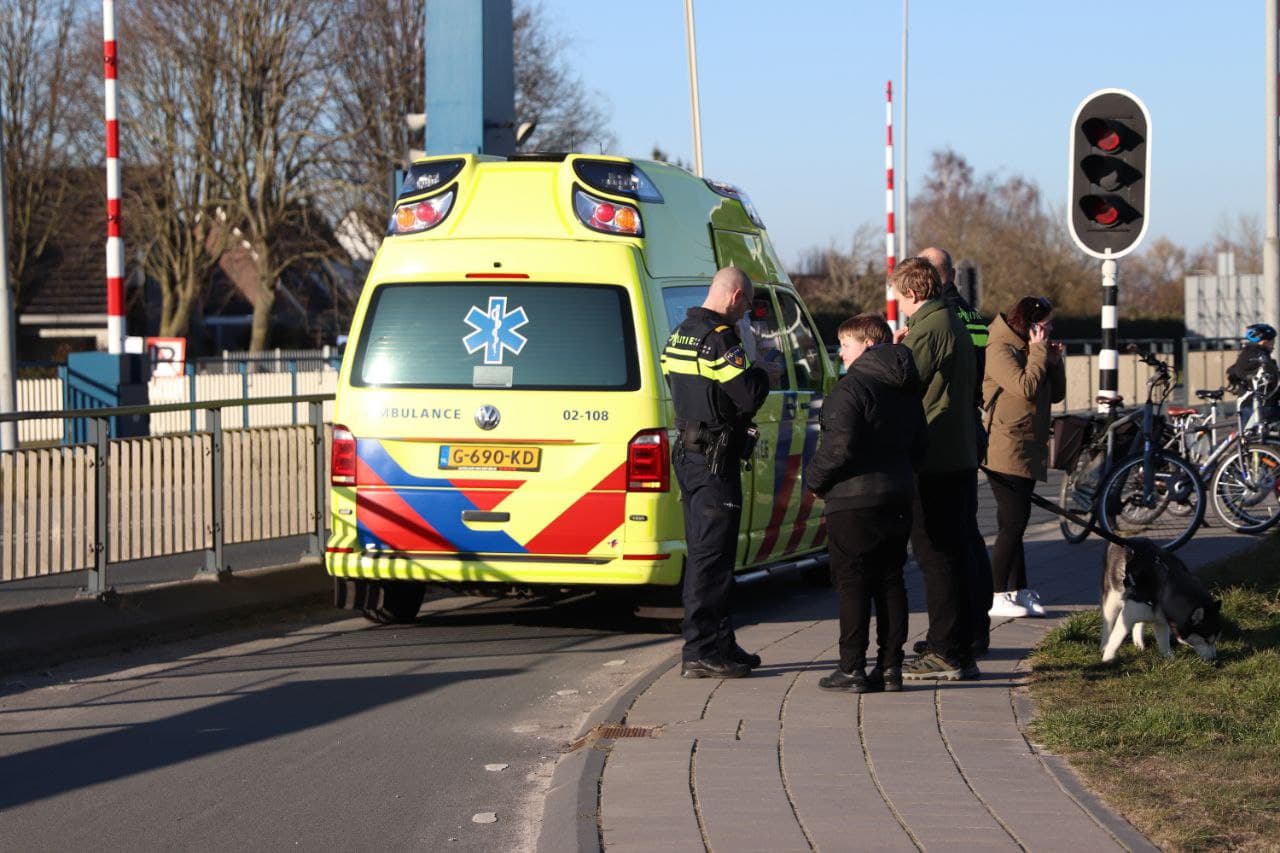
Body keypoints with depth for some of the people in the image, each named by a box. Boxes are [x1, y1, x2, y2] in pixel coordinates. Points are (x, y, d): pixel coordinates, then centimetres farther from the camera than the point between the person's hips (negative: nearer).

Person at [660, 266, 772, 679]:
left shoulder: (679, 335, 14)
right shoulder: (718, 337, -17)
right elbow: (749, 396, -22)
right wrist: (763, 376, -1)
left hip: (688, 454, 10)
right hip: (715, 459, -10)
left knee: (705, 551, 15)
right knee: (711, 555, -7)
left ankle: (720, 642, 23)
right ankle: (701, 652, -6)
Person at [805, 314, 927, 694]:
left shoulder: (853, 387, -15)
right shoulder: (907, 391, 13)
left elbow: (839, 446, -22)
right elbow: (918, 446, 18)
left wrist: (814, 478, -7)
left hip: (854, 500, -8)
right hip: (898, 501, 8)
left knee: (852, 583, -2)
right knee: (890, 581, 11)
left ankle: (852, 668, -2)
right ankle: (890, 666, 11)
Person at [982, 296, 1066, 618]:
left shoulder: (1026, 350, 19)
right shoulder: (1000, 350, -11)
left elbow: (1056, 394, 18)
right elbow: (1026, 387, -23)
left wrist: (1054, 361, 3)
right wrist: (1039, 353, -12)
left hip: (1028, 452, 10)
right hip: (1006, 450, -10)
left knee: (1015, 524, 11)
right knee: (1012, 523, -11)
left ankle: (1019, 591, 13)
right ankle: (997, 596, -7)